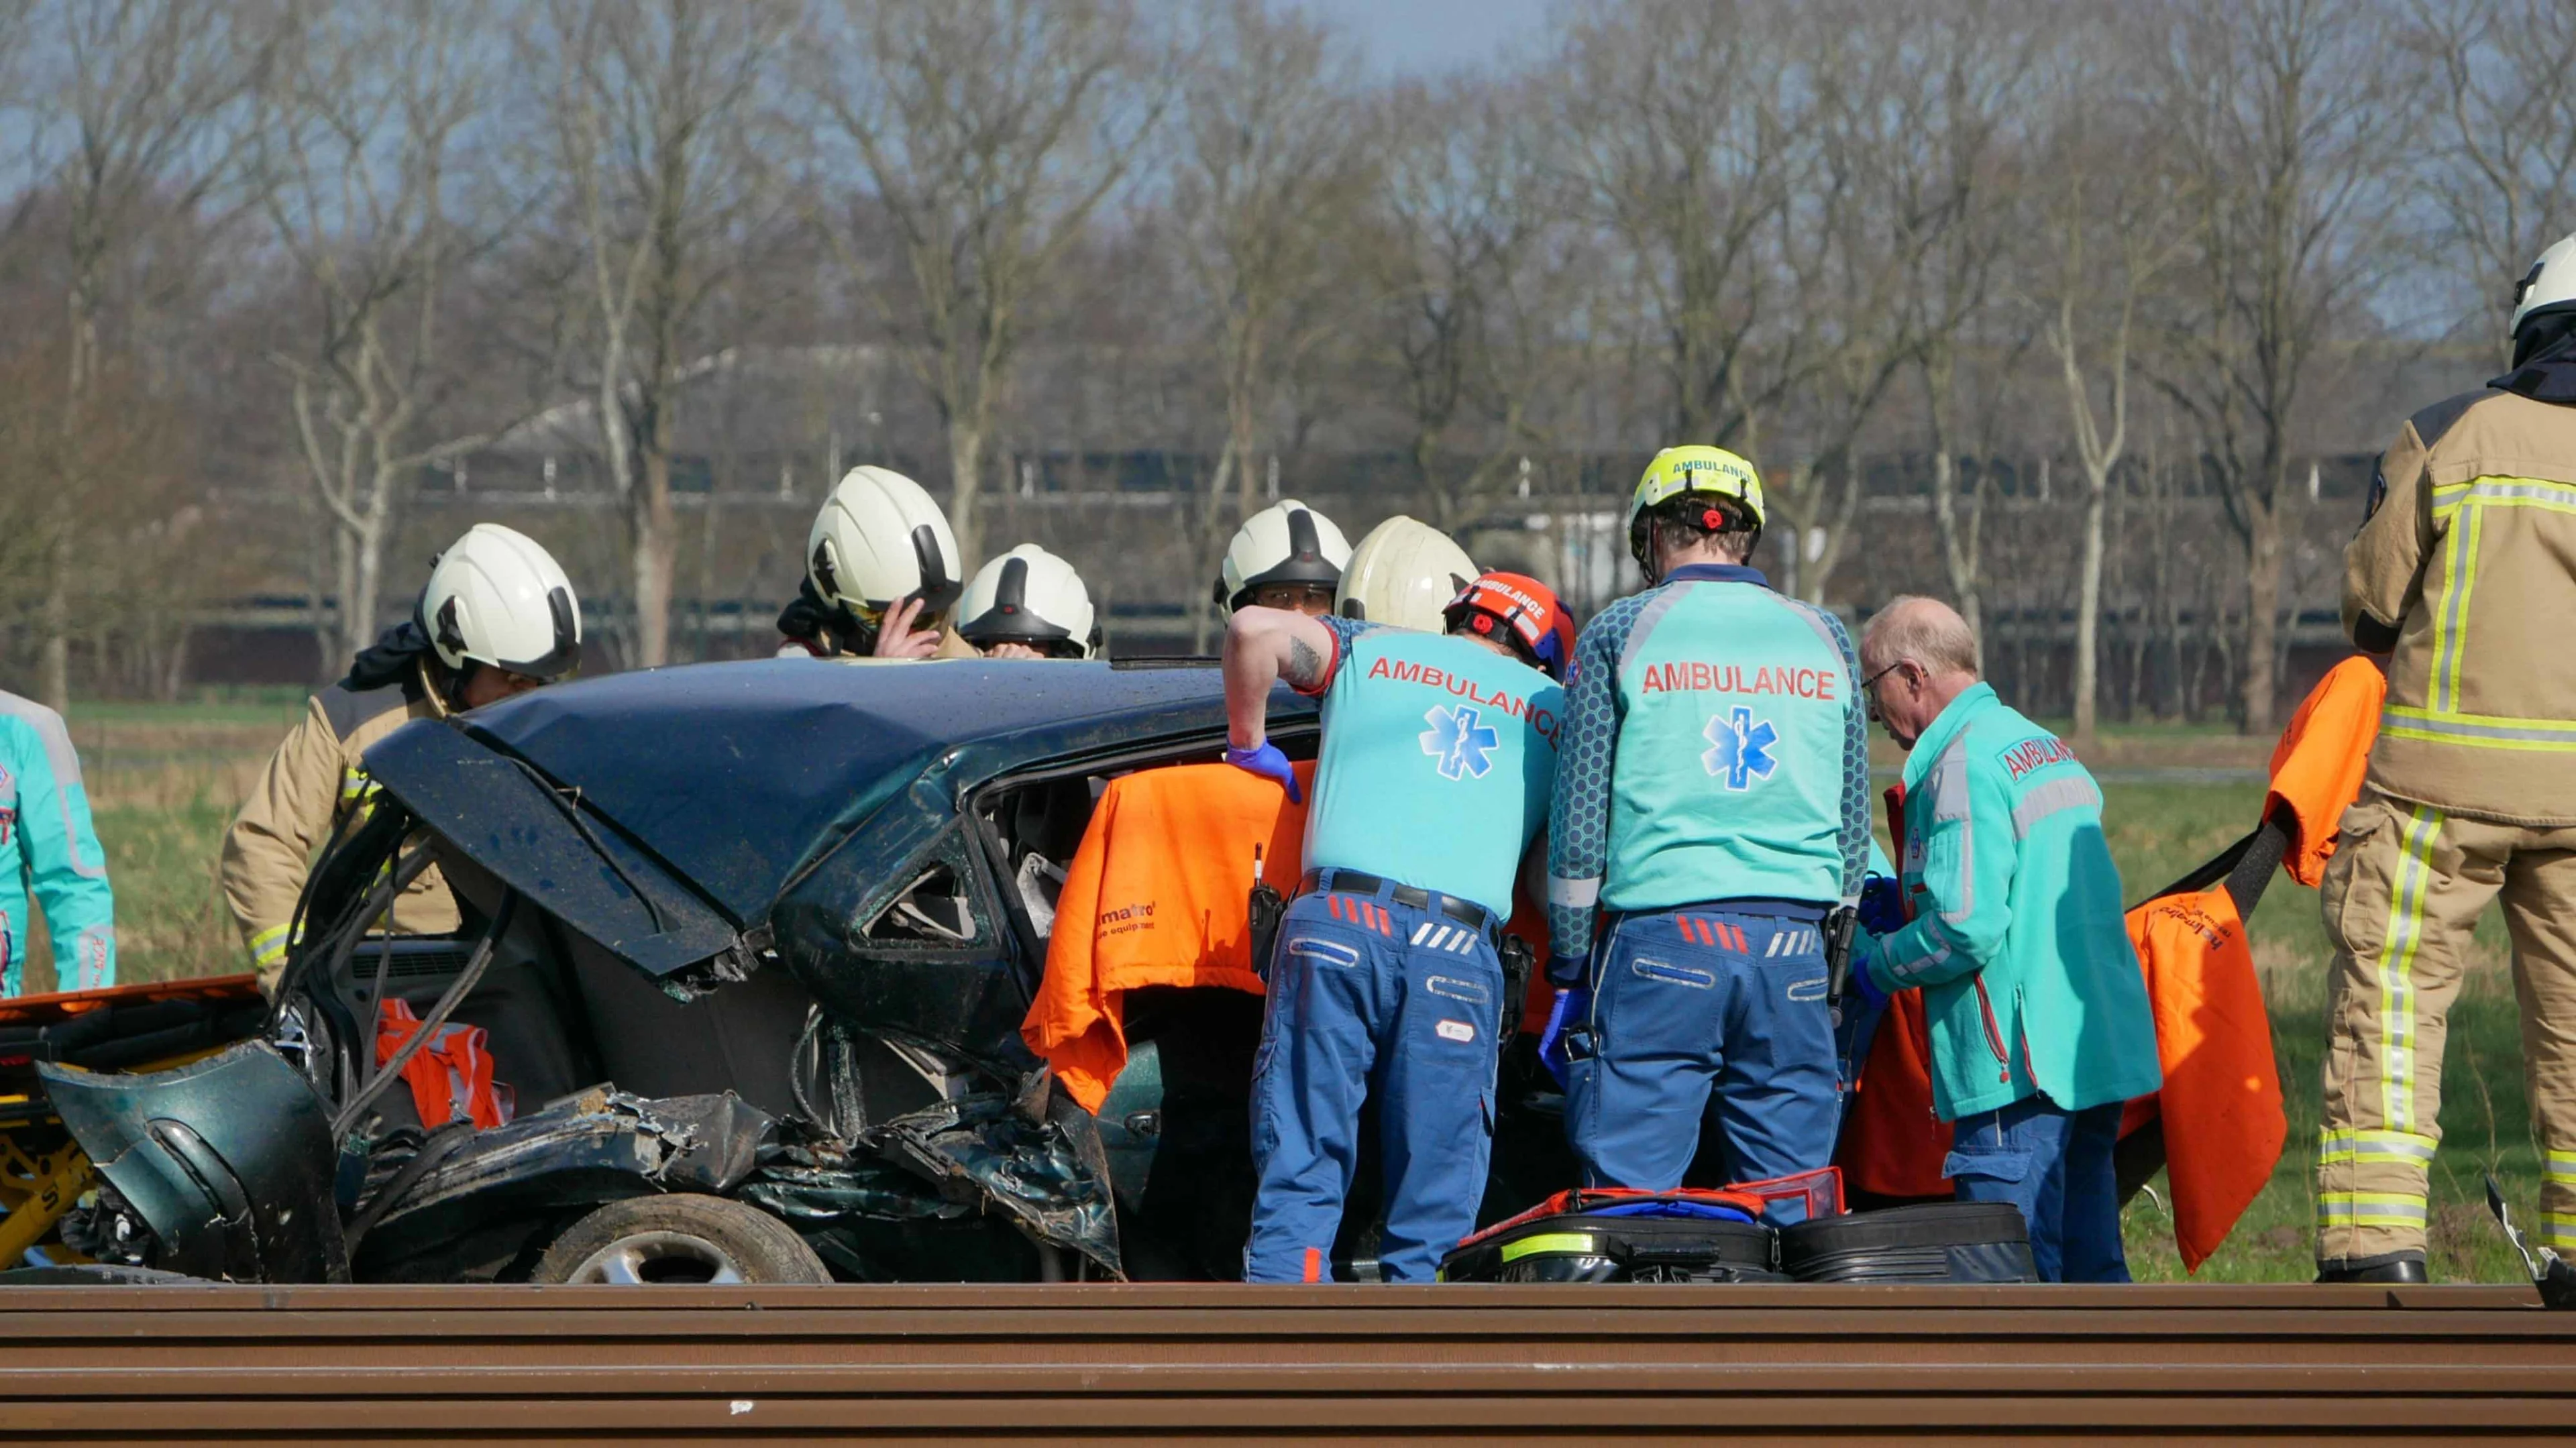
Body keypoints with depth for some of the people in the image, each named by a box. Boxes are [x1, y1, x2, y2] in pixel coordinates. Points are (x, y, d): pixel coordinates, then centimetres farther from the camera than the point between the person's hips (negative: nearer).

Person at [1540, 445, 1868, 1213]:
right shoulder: (1823, 638, 12)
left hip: (1660, 942, -3)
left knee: (1630, 1199, -4)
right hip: (1793, 948, 3)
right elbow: (1854, 822, 15)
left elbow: (1579, 822, 0)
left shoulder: (1621, 633, 2)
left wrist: (1570, 971, 7)